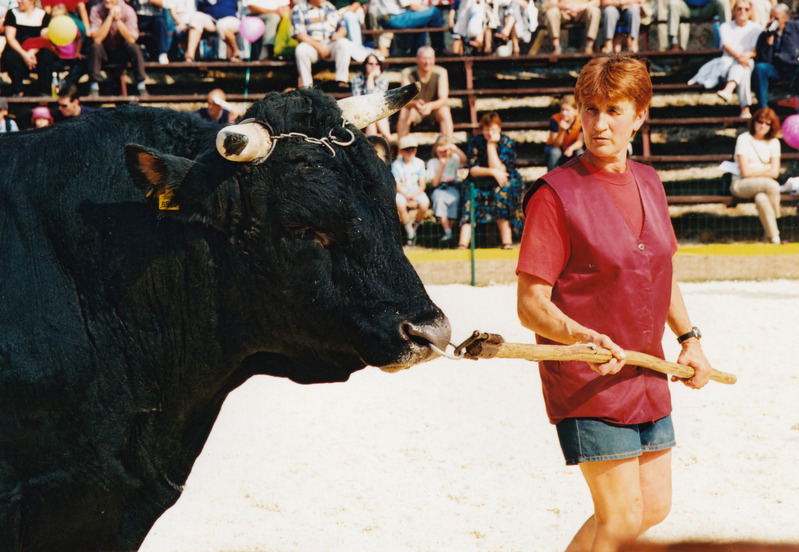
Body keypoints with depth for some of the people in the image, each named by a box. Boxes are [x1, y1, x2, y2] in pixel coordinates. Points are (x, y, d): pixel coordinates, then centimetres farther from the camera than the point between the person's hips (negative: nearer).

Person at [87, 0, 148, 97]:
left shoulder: (128, 11, -14)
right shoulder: (96, 10, -16)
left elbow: (132, 39, -24)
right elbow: (97, 39, -27)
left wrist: (117, 19, -31)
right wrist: (110, 17, -30)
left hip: (122, 54, 1)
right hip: (104, 54, -1)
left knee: (134, 48, -28)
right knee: (95, 46, -30)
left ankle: (141, 87, -22)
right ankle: (94, 87, -25)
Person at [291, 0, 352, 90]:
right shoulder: (299, 9, 2)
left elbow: (342, 27, 17)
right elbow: (299, 34, -9)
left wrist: (339, 34, -9)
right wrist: (318, 46, -18)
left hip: (331, 43, 3)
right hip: (312, 45, -3)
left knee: (344, 43, -28)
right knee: (301, 49, -35)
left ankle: (341, 80, -28)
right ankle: (307, 85, -25)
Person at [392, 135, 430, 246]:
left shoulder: (419, 163, 3)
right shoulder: (396, 165, -4)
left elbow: (422, 185, 1)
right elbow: (397, 186, -7)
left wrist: (414, 196, -16)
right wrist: (408, 197, -21)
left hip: (416, 191, 2)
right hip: (402, 192, -2)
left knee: (424, 204, -30)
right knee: (400, 204, -35)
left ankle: (415, 226, -1)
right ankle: (410, 233, -17)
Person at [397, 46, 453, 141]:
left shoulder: (441, 73, -15)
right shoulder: (407, 73, -16)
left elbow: (443, 100, -21)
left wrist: (430, 106, -43)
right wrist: (415, 104, -47)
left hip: (434, 108, 0)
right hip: (415, 111, 0)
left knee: (444, 111, -31)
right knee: (405, 111, -32)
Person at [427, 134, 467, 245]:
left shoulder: (454, 159, 14)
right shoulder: (432, 163, 11)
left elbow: (464, 161, -10)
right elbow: (434, 183, 0)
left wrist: (455, 148, -16)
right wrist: (441, 166, -3)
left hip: (452, 188, 1)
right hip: (439, 190, -1)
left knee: (454, 199, -36)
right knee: (439, 200, -36)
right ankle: (448, 233, -42)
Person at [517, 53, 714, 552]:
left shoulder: (647, 183, 8)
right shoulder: (555, 193, -13)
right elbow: (532, 306, -15)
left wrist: (689, 338, 11)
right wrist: (582, 336, -32)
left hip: (647, 376, 7)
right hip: (587, 380, -7)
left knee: (654, 507, 12)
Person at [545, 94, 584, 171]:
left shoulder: (580, 120, -20)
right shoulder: (555, 120, -25)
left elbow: (579, 142, -17)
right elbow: (555, 144, -26)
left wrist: (571, 148, -39)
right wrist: (561, 131, -45)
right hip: (554, 147, -2)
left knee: (580, 153, -29)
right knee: (554, 153, -34)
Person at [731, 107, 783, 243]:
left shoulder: (773, 142, 7)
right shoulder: (744, 139, -6)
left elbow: (775, 172, 0)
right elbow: (745, 172, -13)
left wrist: (755, 171, -9)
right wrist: (767, 168, -3)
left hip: (762, 184, 3)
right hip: (741, 185, -3)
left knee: (761, 199, -37)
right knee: (772, 185, -34)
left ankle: (772, 238, -29)